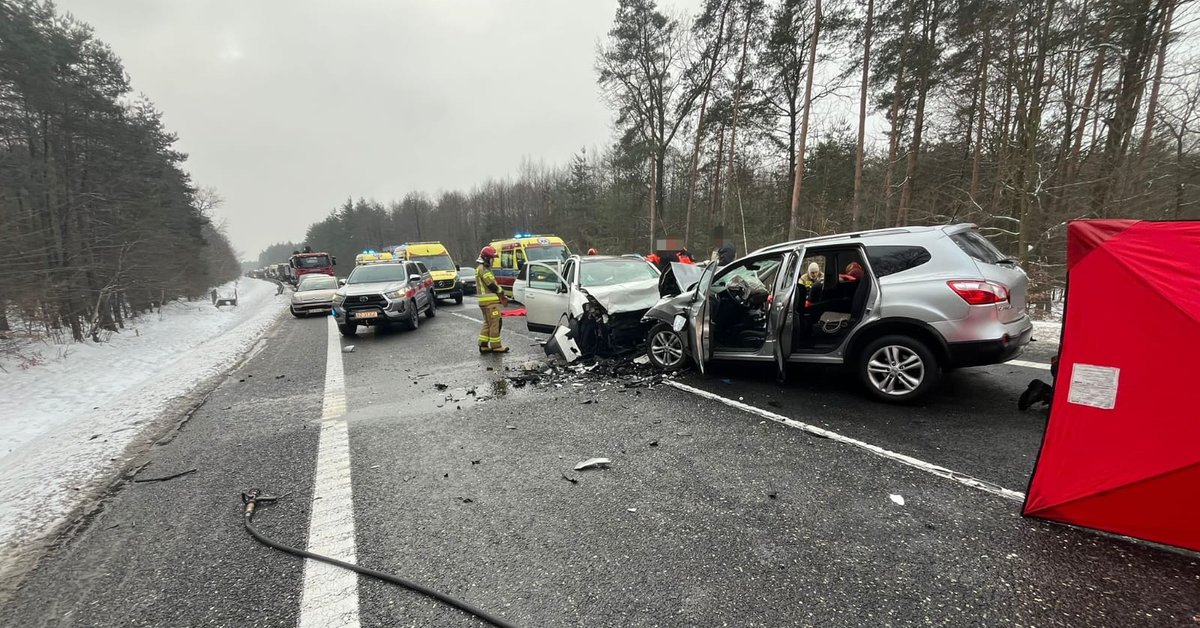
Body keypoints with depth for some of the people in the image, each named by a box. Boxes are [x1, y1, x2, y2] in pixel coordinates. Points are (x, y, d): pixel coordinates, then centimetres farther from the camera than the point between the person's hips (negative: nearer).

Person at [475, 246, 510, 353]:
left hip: (484, 301, 11)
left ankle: (483, 345, 18)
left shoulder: (480, 268, 20)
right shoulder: (484, 269, -14)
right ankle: (496, 346, 0)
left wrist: (500, 294, 10)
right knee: (495, 323, -5)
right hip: (490, 301, -11)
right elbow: (492, 285, -19)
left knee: (487, 323, 16)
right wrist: (501, 291, -2)